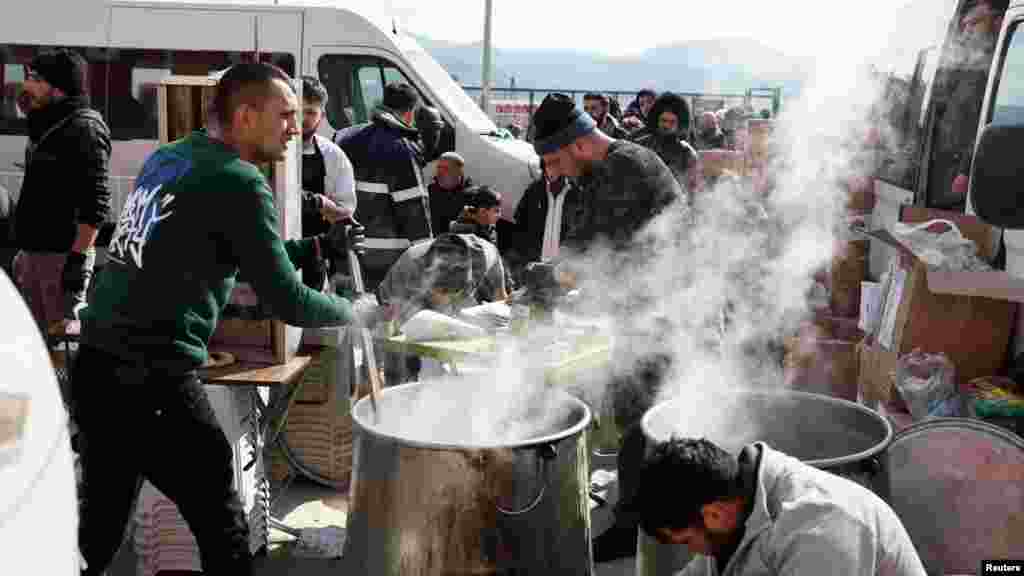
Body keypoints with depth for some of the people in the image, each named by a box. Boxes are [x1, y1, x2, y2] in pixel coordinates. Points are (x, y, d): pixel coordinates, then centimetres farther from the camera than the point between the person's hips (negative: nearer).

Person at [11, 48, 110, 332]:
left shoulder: (84, 128, -15)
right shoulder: (46, 126, 15)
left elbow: (96, 203, -21)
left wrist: (78, 256, -24)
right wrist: (24, 251, 23)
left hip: (62, 255, -10)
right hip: (33, 252, 10)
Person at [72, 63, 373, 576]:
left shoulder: (166, 158, 14)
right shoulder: (240, 182, -11)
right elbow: (286, 302, -12)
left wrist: (320, 247, 22)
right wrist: (359, 311, 6)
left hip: (96, 366, 9)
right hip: (150, 381, -9)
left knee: (100, 523, 22)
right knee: (222, 528, 3)